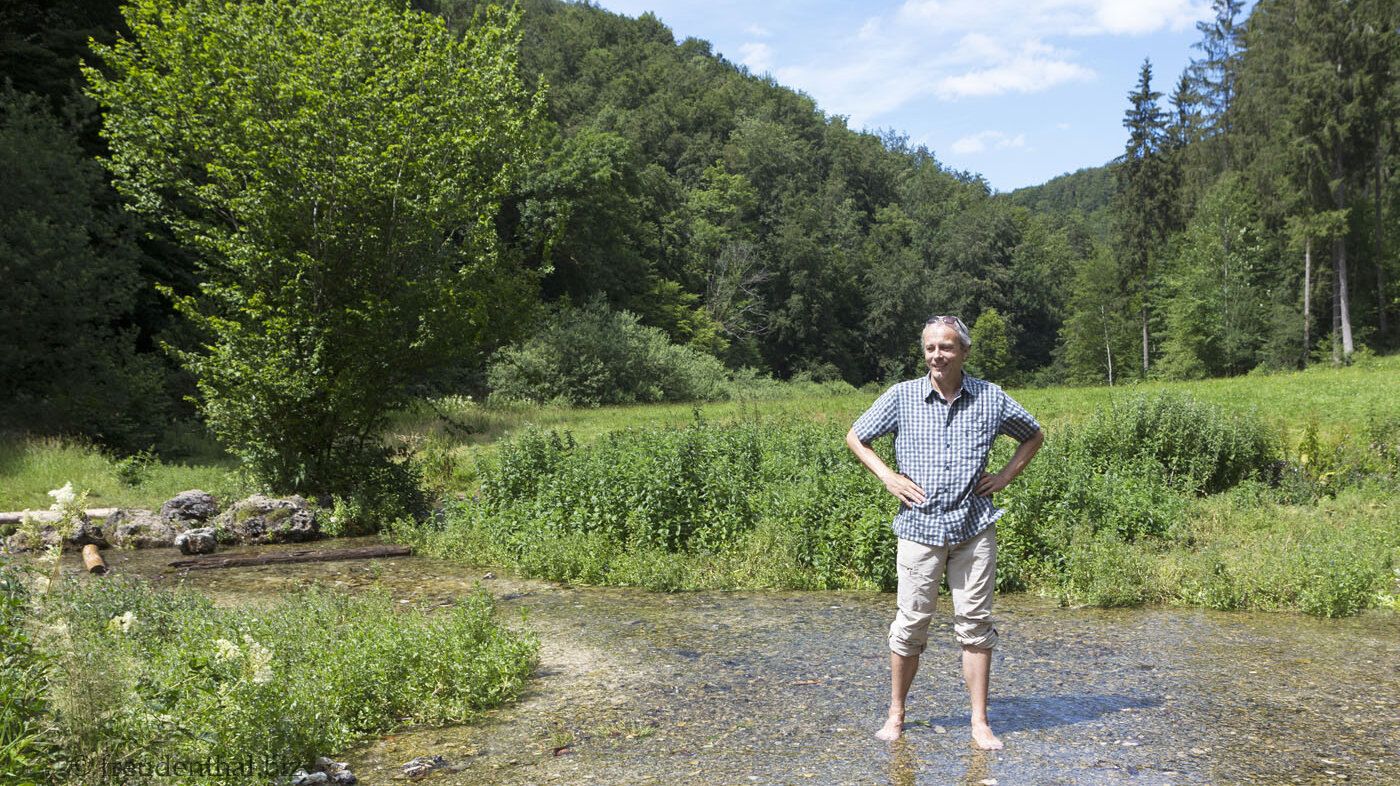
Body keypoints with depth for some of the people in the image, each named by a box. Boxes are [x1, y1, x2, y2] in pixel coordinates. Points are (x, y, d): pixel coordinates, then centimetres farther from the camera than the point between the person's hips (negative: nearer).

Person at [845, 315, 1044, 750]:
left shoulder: (991, 398, 3)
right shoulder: (902, 396, 0)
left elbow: (1034, 435, 20)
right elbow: (855, 437, 12)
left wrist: (1005, 476, 6)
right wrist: (888, 477, -1)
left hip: (975, 529, 1)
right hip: (920, 527, -1)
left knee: (975, 625, 4)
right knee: (911, 625, 3)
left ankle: (980, 723, 14)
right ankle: (896, 714, 19)